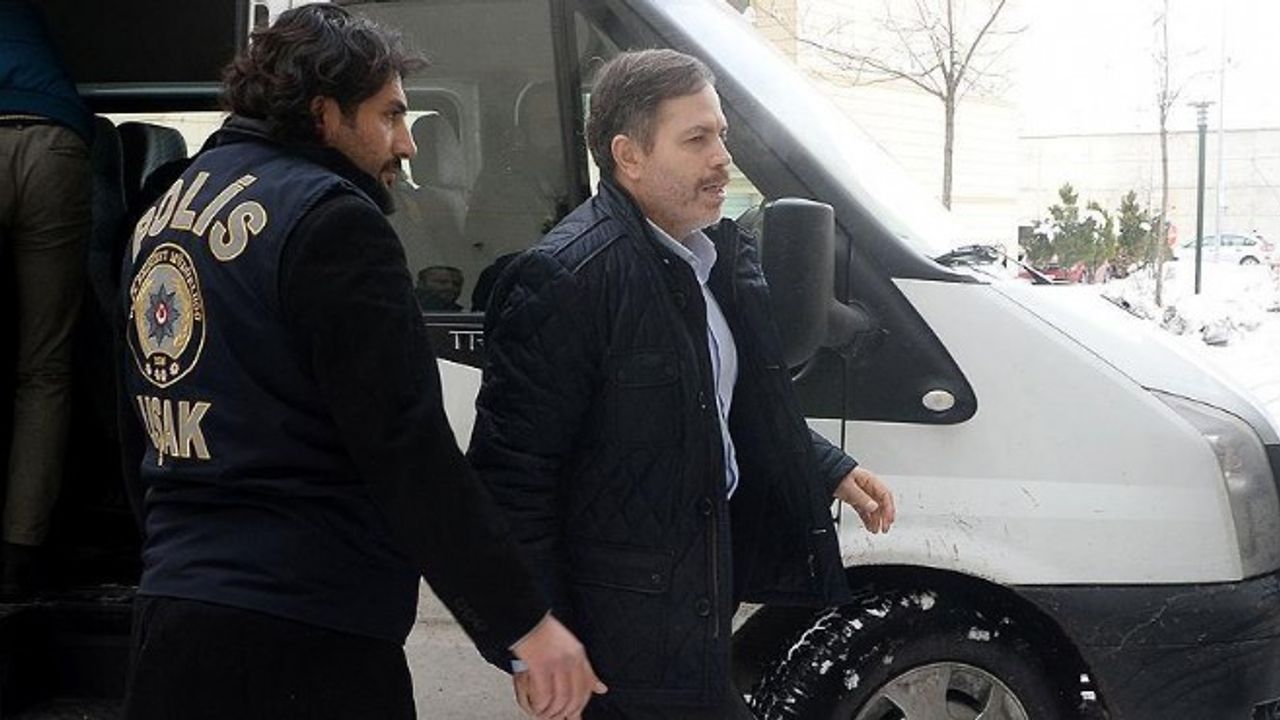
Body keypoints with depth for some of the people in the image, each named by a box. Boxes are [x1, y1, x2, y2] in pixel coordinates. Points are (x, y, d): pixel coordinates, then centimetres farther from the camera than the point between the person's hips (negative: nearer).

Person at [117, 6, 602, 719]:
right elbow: (407, 451, -18)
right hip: (304, 637, -8)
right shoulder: (329, 219, -13)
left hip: (169, 612, 8)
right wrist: (522, 619, -15)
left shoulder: (163, 215, 13)